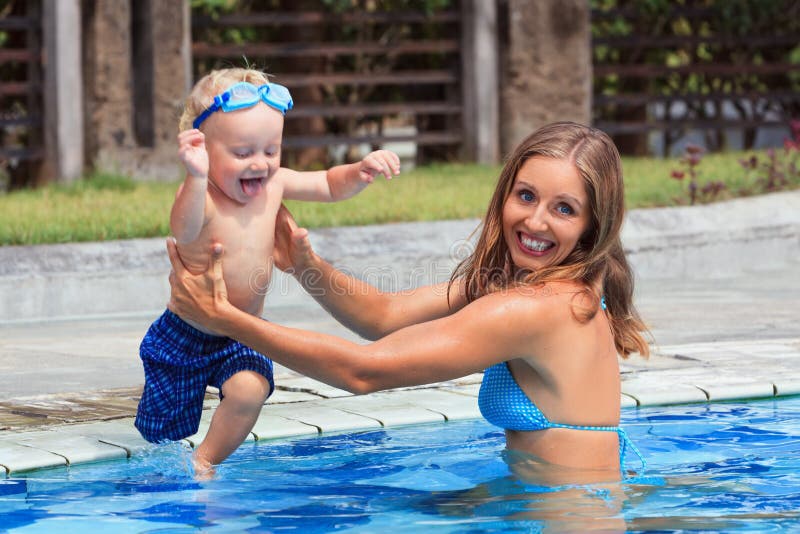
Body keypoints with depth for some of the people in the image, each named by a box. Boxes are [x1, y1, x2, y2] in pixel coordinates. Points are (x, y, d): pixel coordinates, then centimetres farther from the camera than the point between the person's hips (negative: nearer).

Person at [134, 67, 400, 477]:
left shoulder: (273, 184, -6)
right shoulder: (200, 196, -26)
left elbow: (329, 186, 8)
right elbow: (185, 231, -48)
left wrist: (362, 171, -13)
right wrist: (197, 177, -66)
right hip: (185, 336, -3)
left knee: (250, 390, -28)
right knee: (163, 430, 10)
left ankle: (204, 462, -6)